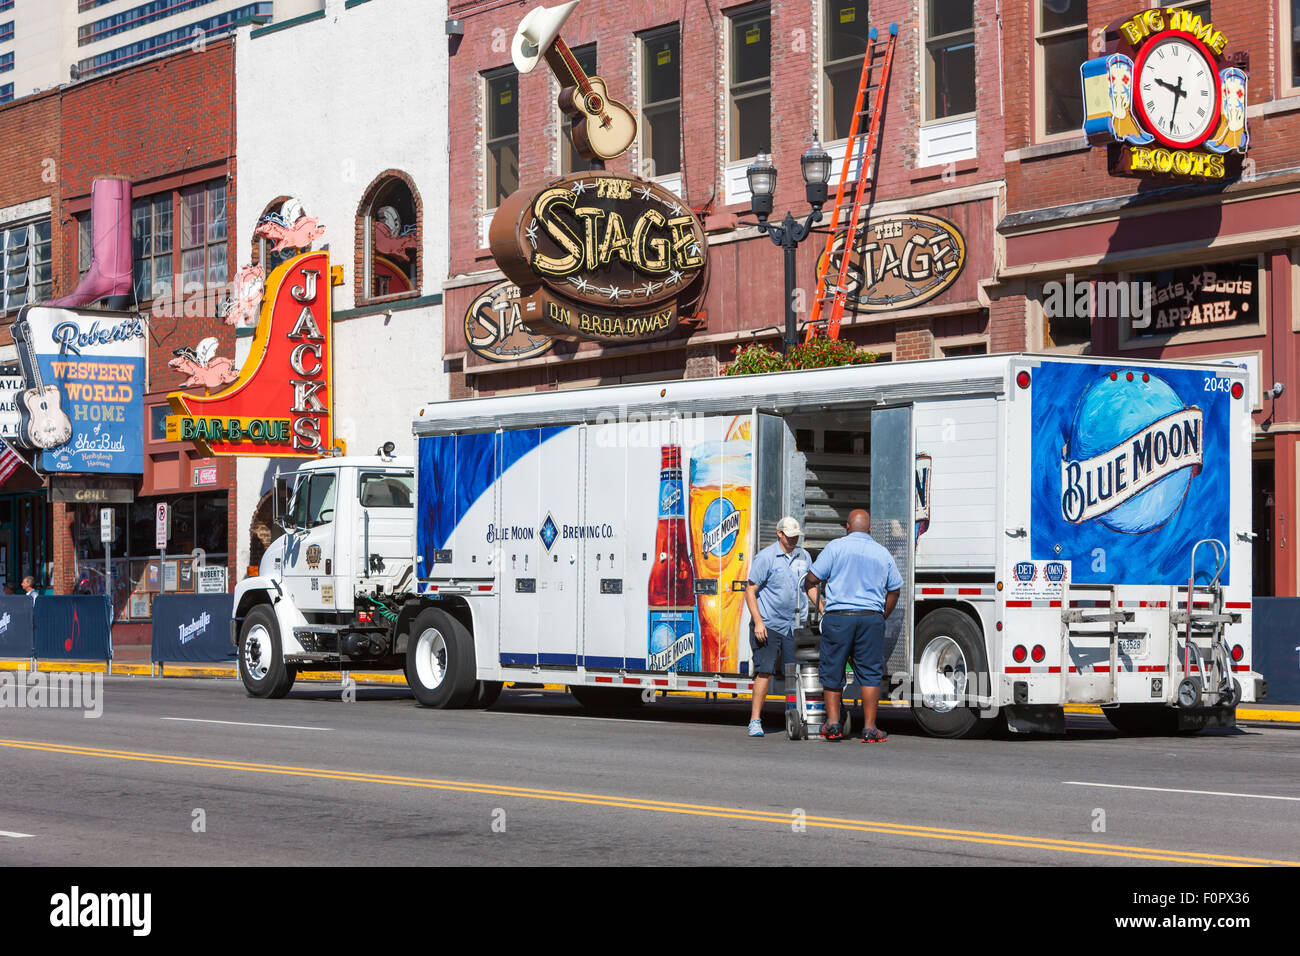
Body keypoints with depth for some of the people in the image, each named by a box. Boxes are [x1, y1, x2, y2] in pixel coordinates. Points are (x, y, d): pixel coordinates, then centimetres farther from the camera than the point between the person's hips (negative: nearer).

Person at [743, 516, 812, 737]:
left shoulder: (803, 557, 10)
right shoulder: (765, 557, -8)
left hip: (793, 625, 5)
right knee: (765, 671, -11)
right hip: (767, 625, -5)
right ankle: (755, 721, -7)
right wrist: (758, 622, -16)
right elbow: (750, 591, -8)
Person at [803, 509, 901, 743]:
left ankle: (832, 723, 8)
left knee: (833, 671, 9)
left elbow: (811, 580, 0)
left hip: (838, 618, -2)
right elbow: (893, 591, 16)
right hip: (871, 618, 2)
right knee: (870, 673, 4)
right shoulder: (883, 554, 11)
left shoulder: (836, 547, 1)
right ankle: (869, 728, 2)